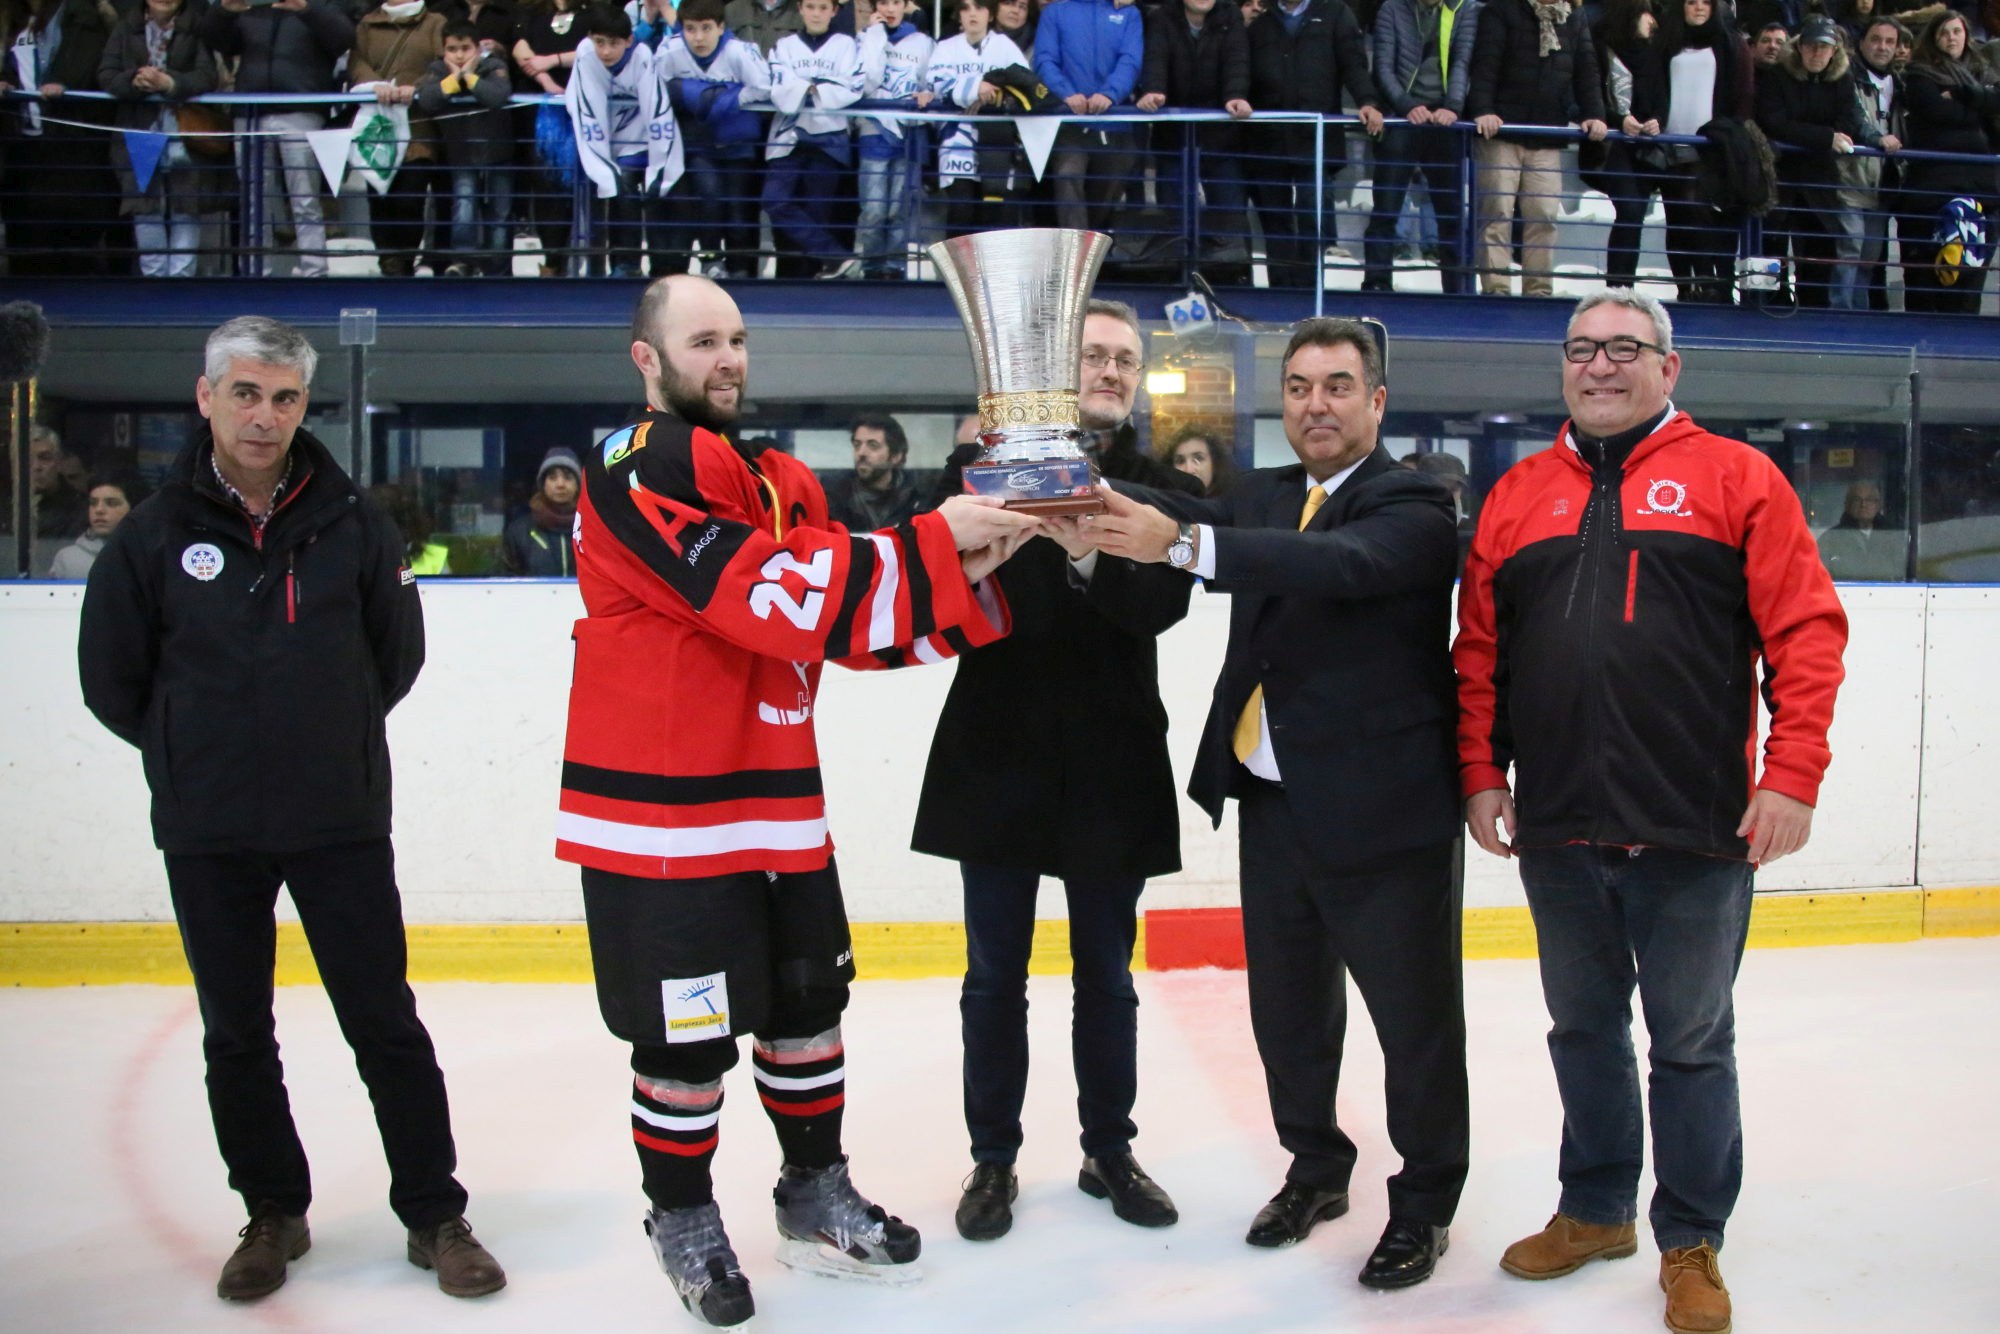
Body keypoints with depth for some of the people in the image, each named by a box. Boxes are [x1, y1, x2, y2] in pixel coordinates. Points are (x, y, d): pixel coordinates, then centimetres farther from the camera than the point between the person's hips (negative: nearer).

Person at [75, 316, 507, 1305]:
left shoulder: (352, 526, -2)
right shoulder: (153, 536, -2)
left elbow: (397, 654, 8)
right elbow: (111, 678, 6)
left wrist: (331, 739, 8)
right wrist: (192, 751, 8)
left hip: (341, 822, -1)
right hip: (208, 833, 1)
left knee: (386, 1026, 2)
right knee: (235, 1037, 12)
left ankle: (435, 1216, 14)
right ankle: (273, 1214, 29)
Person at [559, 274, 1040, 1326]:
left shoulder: (782, 480, 13)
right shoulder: (640, 469, -14)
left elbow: (852, 616, 8)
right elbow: (767, 594, -26)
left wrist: (967, 574, -8)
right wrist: (932, 542, -24)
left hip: (777, 803, 8)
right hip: (662, 813, -8)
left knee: (807, 1006, 18)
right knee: (689, 1042, 4)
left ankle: (817, 1198, 37)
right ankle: (684, 1222, 28)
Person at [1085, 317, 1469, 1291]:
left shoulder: (1412, 507, -10)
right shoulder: (1258, 498, 12)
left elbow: (1344, 563, -29)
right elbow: (1185, 525, -3)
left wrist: (1182, 543, -41)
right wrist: (1106, 517, -25)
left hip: (1382, 808, -6)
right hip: (1272, 801, 6)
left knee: (1415, 1017, 7)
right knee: (1288, 1008, 18)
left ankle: (1425, 1204, 27)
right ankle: (1316, 1167, 39)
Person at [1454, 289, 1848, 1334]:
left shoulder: (1735, 478, 1)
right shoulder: (1517, 495, 10)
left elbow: (1805, 632, -4)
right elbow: (1479, 651, 10)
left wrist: (1790, 776, -11)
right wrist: (1481, 772, 3)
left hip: (1696, 833, -3)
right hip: (1558, 829, 3)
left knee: (1692, 1043, 7)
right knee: (1584, 1031, 16)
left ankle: (1691, 1244, 23)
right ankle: (1595, 1211, 34)